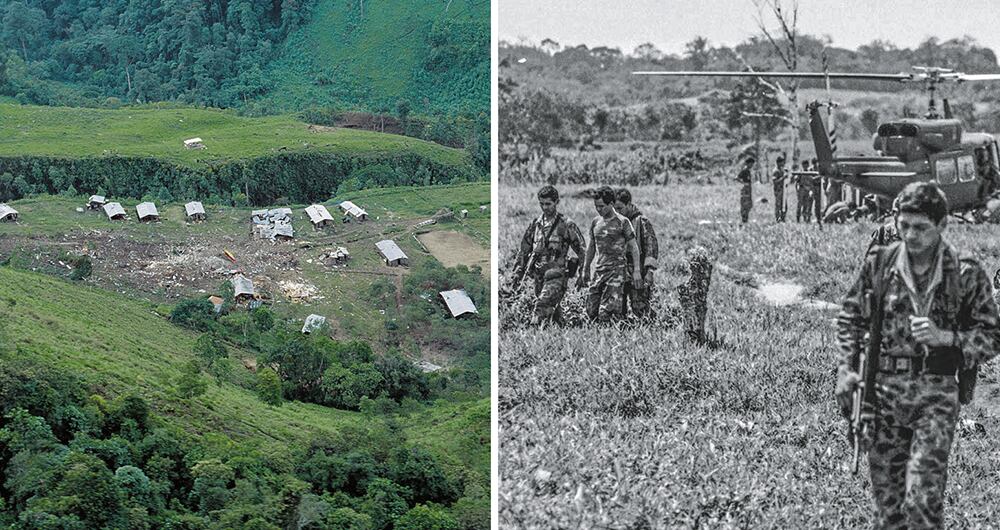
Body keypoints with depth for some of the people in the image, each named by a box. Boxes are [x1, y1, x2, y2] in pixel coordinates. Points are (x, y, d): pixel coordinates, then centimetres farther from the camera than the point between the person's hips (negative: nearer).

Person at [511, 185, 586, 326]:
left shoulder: (566, 225, -5)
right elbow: (524, 249, 19)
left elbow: (581, 250, -1)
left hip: (557, 274, -6)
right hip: (538, 274, 6)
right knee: (551, 309, 12)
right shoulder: (536, 223, 11)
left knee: (542, 305, -22)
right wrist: (518, 272, 15)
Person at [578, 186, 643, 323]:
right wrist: (585, 271, 22)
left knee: (606, 312, -14)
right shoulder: (595, 222, 12)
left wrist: (636, 271, -8)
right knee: (591, 310, 0)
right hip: (598, 269, 6)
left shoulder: (622, 222, -4)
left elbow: (633, 247, -2)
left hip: (616, 270, -6)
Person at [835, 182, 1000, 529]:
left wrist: (943, 337, -17)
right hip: (885, 391, 3)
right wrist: (846, 368, 0)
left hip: (937, 395, -3)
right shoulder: (880, 263, 1)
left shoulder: (966, 275, -5)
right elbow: (850, 318, 12)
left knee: (922, 497, -11)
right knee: (886, 497, 10)